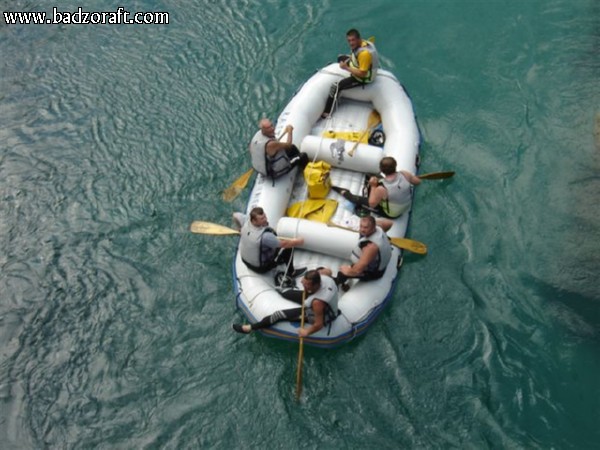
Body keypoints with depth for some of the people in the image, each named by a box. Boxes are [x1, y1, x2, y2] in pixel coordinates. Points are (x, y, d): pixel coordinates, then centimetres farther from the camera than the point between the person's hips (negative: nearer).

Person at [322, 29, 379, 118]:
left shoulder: (364, 53, -38)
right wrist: (350, 57, -6)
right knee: (341, 58, 25)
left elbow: (362, 73, -33)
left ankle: (326, 113, -5)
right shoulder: (364, 42, -11)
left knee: (335, 86, -14)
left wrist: (346, 68, -29)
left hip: (363, 78, -9)